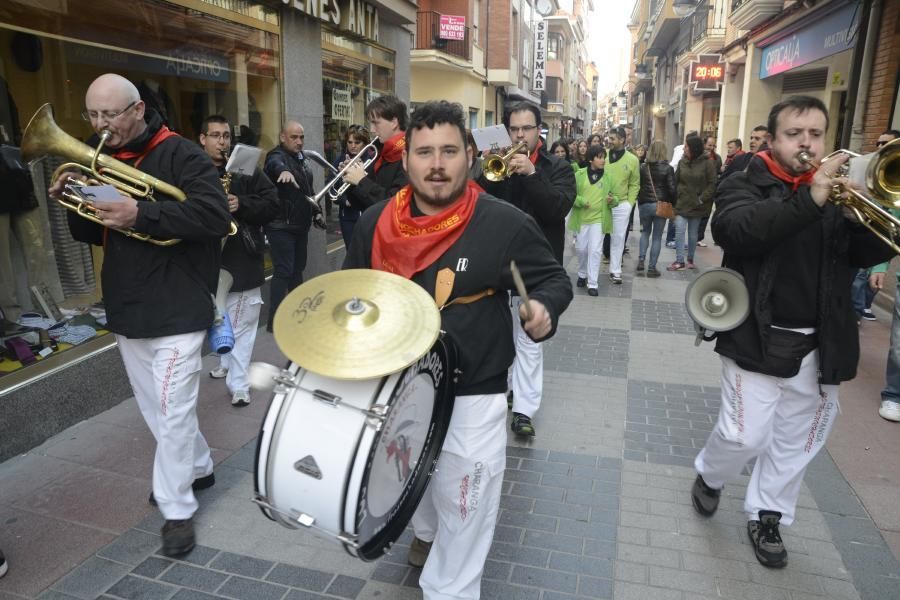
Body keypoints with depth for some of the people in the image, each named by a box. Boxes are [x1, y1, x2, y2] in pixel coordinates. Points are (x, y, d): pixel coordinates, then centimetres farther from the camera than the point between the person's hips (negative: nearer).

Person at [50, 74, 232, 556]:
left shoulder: (179, 155, -10)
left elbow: (216, 215, -23)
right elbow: (97, 233, 16)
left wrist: (141, 214, -31)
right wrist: (73, 204, -5)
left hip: (176, 309, -8)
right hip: (127, 309, 8)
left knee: (170, 411, -3)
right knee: (156, 408, 18)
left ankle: (177, 510, 12)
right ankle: (198, 466, 39)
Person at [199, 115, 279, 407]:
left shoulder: (247, 169, 2)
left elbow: (273, 204, -3)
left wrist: (242, 205, -18)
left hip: (242, 260, -3)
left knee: (240, 325, -2)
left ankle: (238, 384, 3)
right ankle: (227, 363, 39)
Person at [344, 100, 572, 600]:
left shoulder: (505, 224, -17)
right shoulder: (374, 224, -5)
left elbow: (553, 279, -5)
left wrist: (544, 307, -26)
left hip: (472, 398, -4)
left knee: (463, 518, 10)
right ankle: (426, 531, 61)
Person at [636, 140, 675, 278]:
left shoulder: (643, 167, 0)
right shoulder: (668, 168, -8)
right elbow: (672, 189, -10)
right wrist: (672, 204, 2)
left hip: (644, 204, 2)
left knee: (645, 232, 22)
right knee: (657, 237, 4)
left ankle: (641, 260, 9)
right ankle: (651, 268, 5)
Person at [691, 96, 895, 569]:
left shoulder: (839, 191, 10)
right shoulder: (745, 186, -3)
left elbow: (870, 255, 0)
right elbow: (733, 230, -25)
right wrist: (809, 199, -32)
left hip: (820, 344, 5)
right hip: (760, 338, -4)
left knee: (796, 442, 13)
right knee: (746, 436, -3)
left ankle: (766, 516, 32)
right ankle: (708, 476, 28)